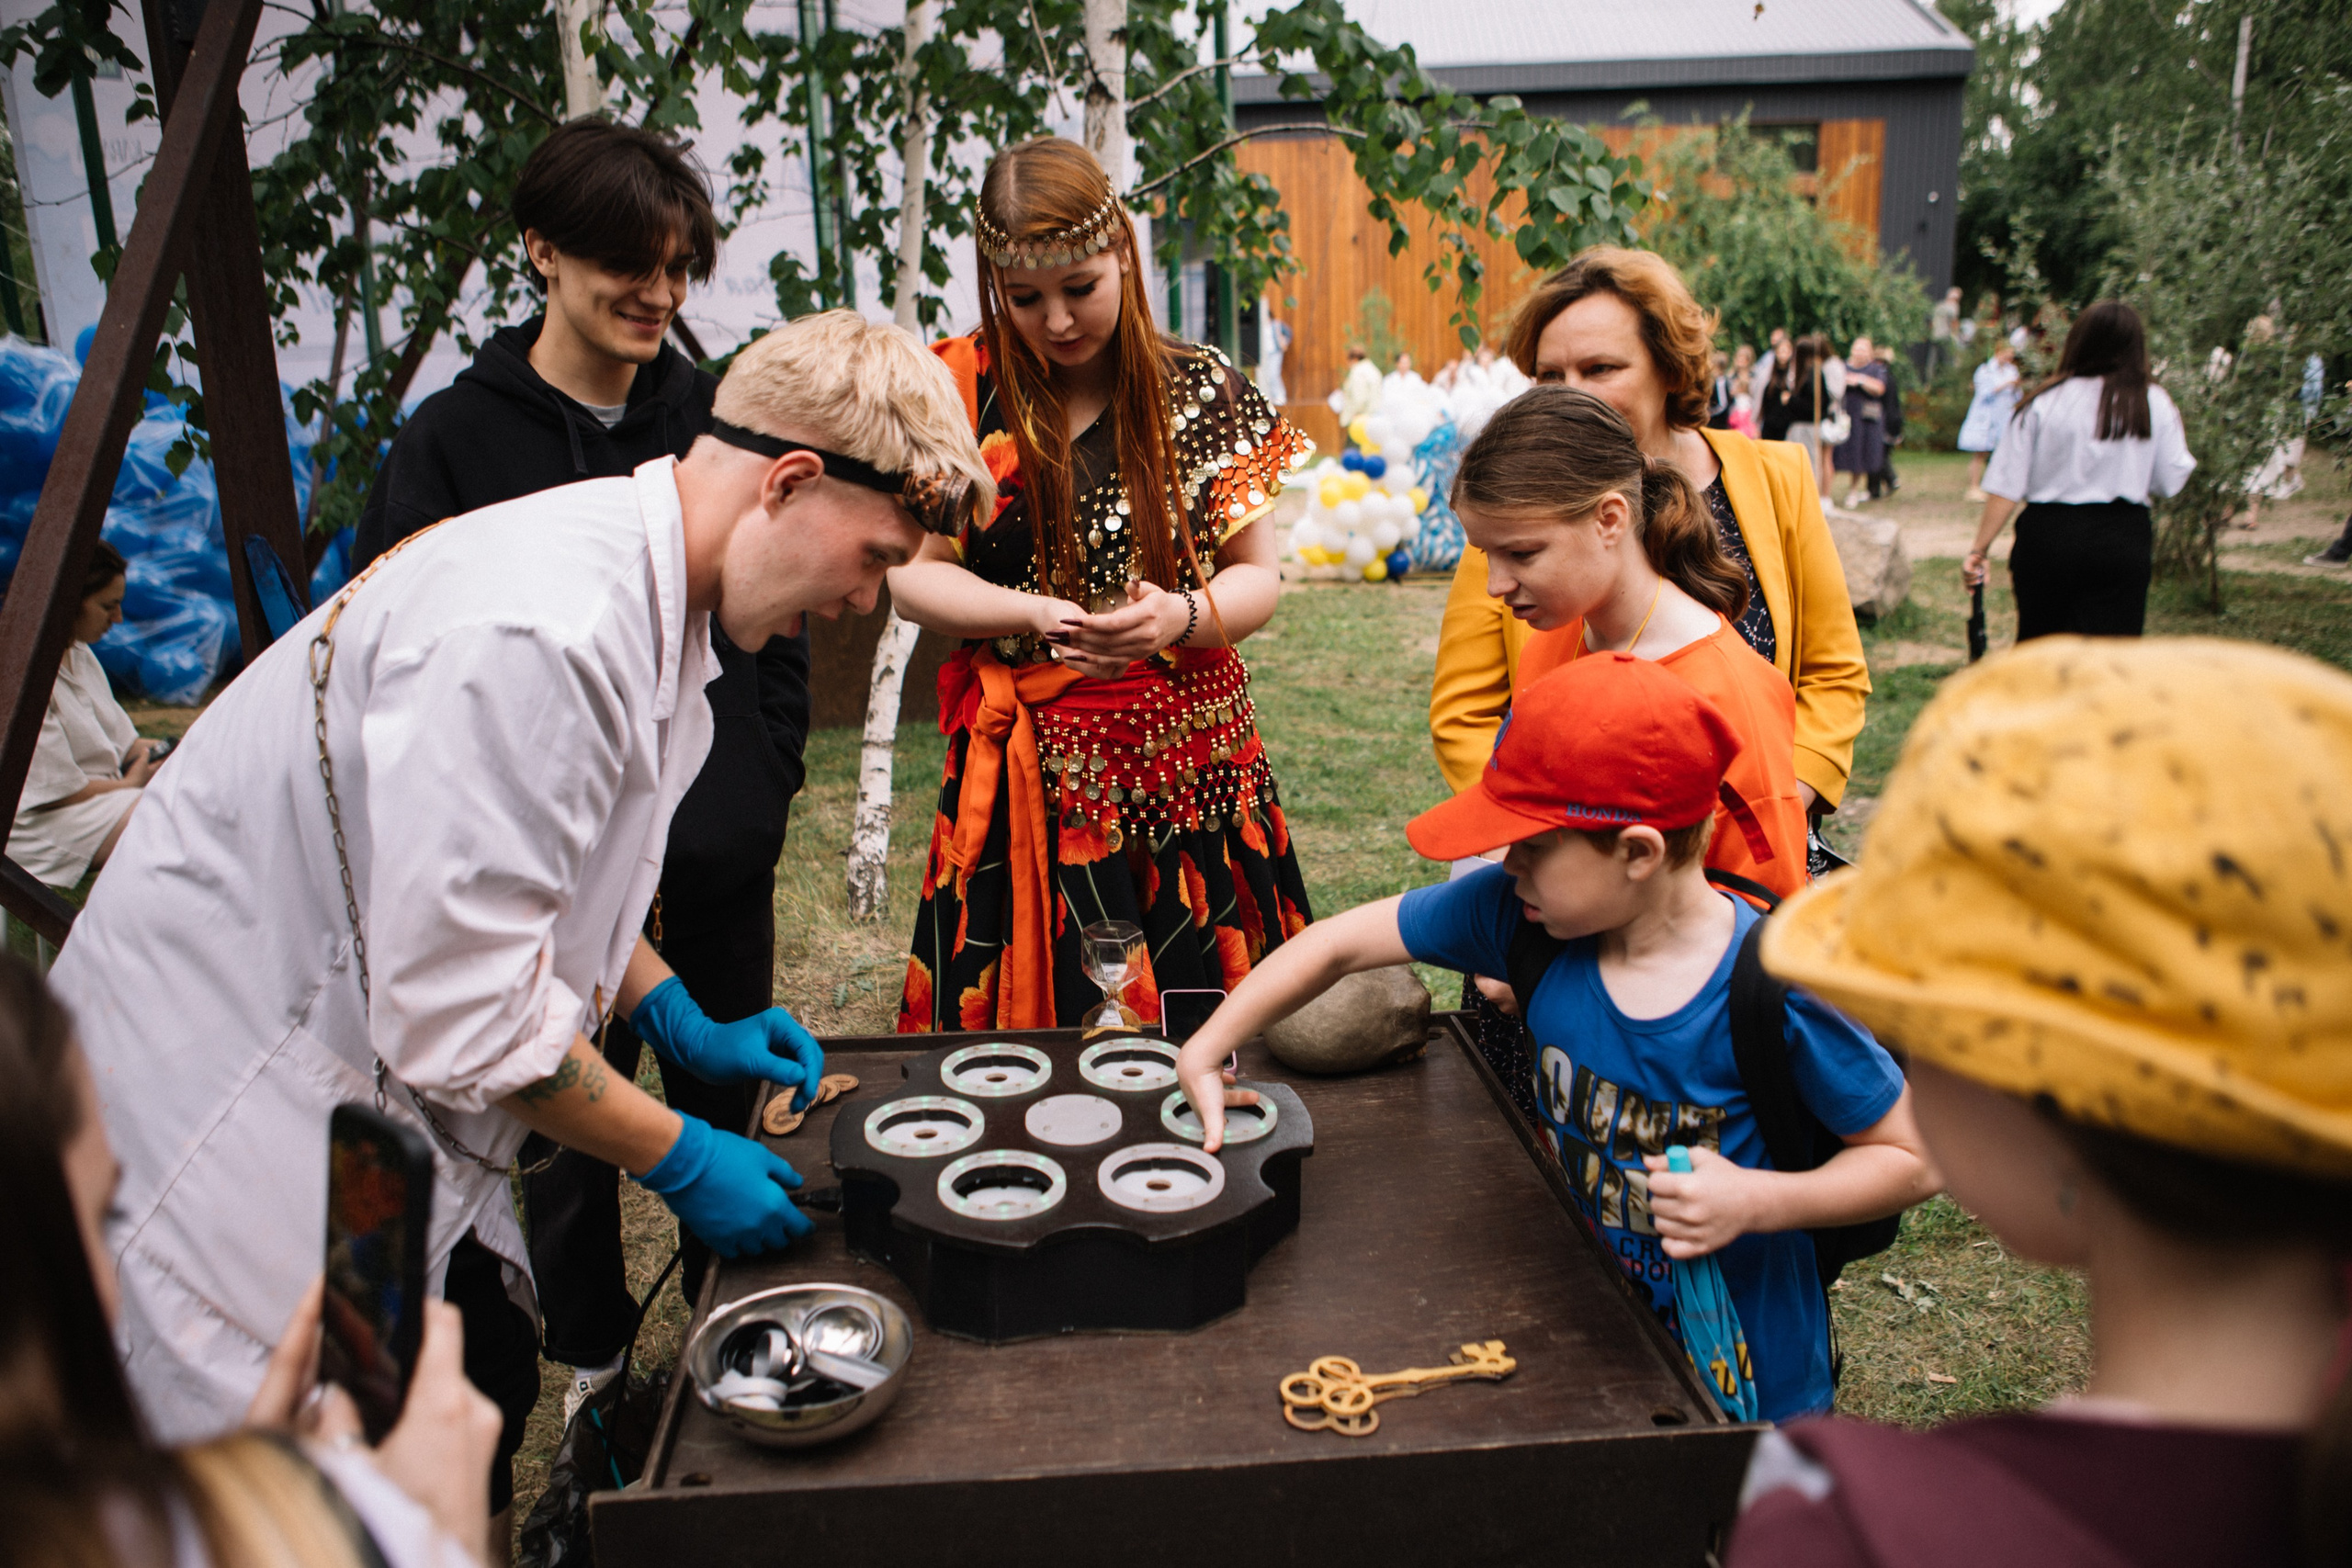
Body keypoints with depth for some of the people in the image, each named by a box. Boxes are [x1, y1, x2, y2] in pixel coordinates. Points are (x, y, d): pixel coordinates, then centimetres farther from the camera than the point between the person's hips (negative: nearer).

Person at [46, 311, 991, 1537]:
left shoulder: (641, 586, 1)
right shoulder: (536, 632, -31)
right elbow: (459, 1011, -28)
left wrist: (676, 1020, 7)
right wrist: (678, 1159, -16)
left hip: (364, 1062, 9)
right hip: (227, 1092, -9)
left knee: (486, 1381, 11)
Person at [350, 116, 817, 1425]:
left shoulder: (718, 421, 3)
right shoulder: (456, 439, -3)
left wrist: (765, 777, -3)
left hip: (721, 859, 2)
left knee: (726, 1115, 15)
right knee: (564, 1131, 10)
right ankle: (593, 1358, 35)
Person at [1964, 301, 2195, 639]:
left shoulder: (2042, 403, -3)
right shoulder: (2154, 405, -2)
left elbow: (2006, 487, -7)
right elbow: (2171, 482, 5)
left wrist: (1979, 549, -3)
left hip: (2047, 536, 0)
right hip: (2123, 540, 0)